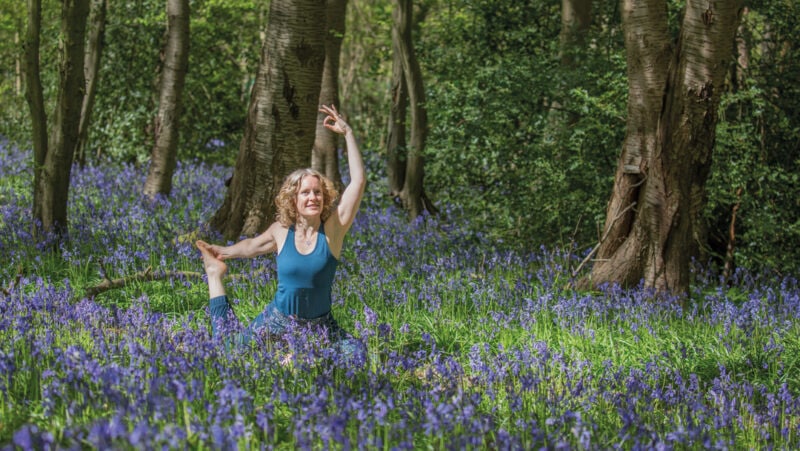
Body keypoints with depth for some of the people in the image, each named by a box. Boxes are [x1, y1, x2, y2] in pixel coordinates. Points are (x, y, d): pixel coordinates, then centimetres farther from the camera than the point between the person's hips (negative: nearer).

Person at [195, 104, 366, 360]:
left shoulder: (333, 227, -14)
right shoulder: (282, 230, -7)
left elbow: (358, 181, -23)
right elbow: (253, 246, 17)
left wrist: (348, 133, -26)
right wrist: (223, 252, 29)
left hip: (319, 325, -1)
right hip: (278, 319, 1)